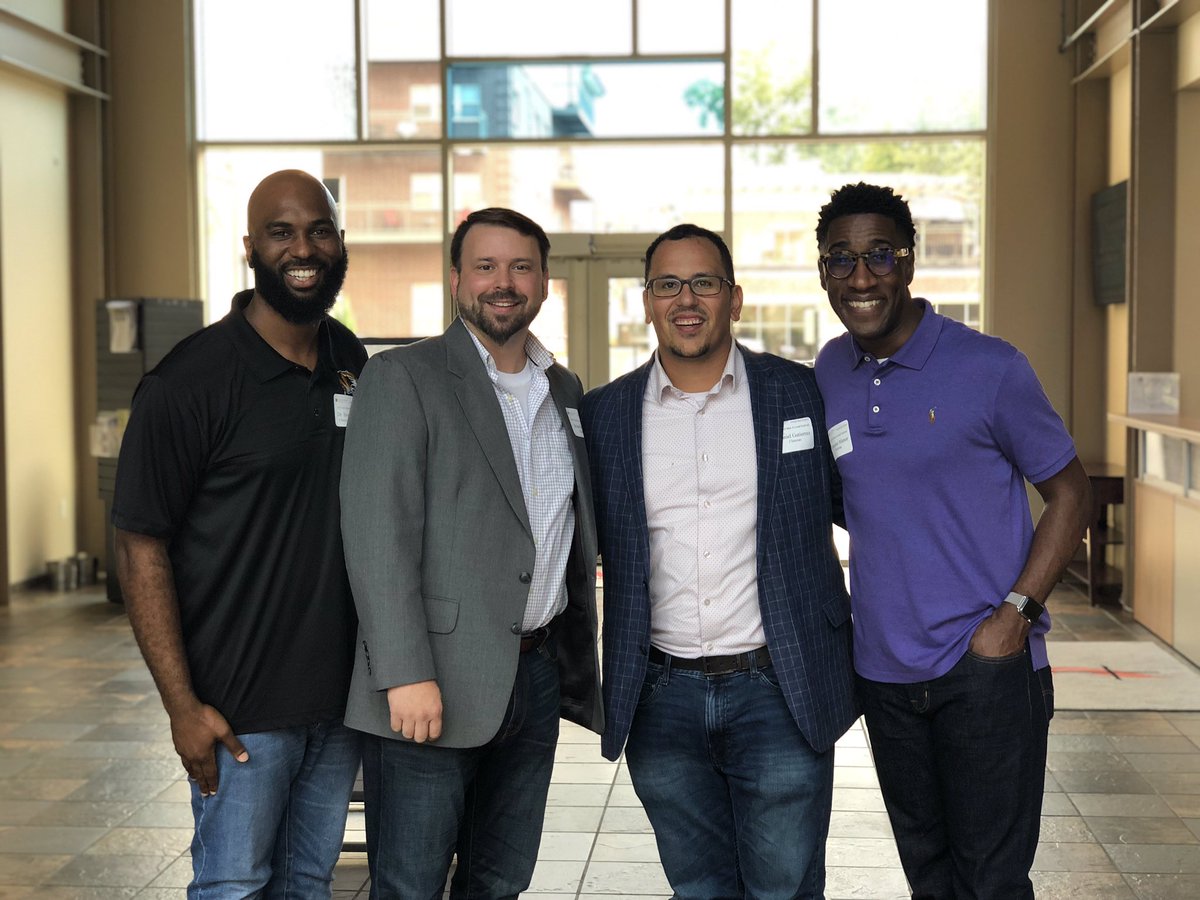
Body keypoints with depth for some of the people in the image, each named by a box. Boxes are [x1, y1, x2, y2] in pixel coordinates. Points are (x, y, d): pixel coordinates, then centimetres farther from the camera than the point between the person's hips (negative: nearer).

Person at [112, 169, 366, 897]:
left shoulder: (352, 363, 5)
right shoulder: (190, 381, -13)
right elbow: (141, 547, -11)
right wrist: (183, 705, -15)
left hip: (341, 693, 6)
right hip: (242, 706, -5)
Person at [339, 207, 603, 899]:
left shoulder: (566, 390, 15)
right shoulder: (402, 378, -6)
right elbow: (378, 534, -14)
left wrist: (580, 666, 15)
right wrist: (407, 675, -21)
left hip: (538, 677, 6)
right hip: (435, 683, -6)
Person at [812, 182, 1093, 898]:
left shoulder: (989, 368, -10)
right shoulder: (829, 374, 6)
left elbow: (1070, 494, -4)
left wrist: (1016, 612, -14)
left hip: (986, 665, -5)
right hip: (883, 669, 5)